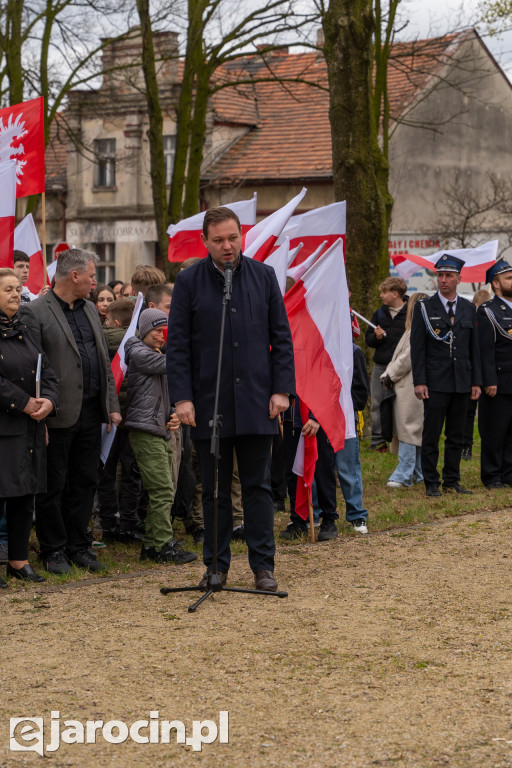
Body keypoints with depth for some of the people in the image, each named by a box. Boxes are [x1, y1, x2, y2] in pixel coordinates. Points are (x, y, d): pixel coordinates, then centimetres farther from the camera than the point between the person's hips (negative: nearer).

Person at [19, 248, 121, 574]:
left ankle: (78, 546, 22)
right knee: (53, 486, 3)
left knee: (85, 482, 11)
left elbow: (104, 361, 18)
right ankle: (53, 550, 14)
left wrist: (112, 405, 12)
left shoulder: (90, 309, 15)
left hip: (90, 413, 7)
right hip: (59, 416, -7)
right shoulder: (35, 312, -9)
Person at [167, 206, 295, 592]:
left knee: (258, 486, 5)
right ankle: (216, 566, 16)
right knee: (214, 490, 7)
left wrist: (282, 389, -1)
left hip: (256, 401, 1)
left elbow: (282, 337, 7)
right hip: (209, 401, -1)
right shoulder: (189, 281, 1)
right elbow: (177, 345, 1)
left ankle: (263, 565, 11)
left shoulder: (263, 276, 6)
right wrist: (182, 397, -7)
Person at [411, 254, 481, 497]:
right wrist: (419, 381, -11)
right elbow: (417, 347, -4)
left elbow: (474, 347, 12)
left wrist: (476, 381, 6)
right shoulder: (424, 308, -1)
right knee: (431, 435, -1)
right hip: (435, 383, -4)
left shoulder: (468, 309, 10)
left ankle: (452, 481, 17)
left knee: (456, 436, 8)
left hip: (462, 383, 4)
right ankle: (431, 483, 6)